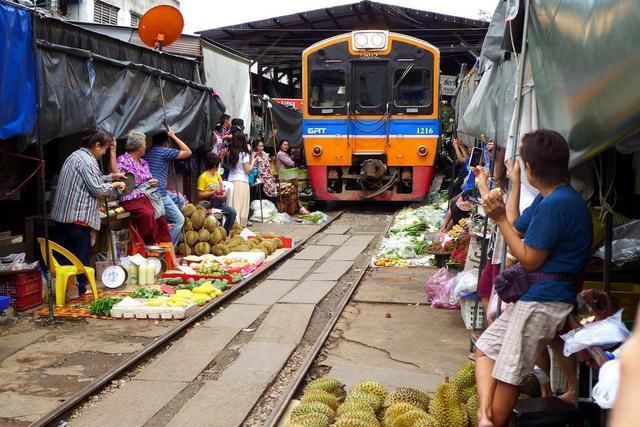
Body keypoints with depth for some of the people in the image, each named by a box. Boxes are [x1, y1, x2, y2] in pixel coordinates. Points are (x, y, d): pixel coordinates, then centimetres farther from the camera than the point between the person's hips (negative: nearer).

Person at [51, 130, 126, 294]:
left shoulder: (77, 155, 19)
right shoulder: (86, 160, -14)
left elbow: (91, 180, 28)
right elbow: (97, 189, -14)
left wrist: (111, 177, 23)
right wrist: (115, 186, 1)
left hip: (63, 214, 10)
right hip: (77, 216, -10)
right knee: (81, 255, 0)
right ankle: (79, 290, 6)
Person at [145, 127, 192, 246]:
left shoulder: (148, 151, 17)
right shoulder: (164, 151, -4)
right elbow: (188, 152, 2)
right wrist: (174, 136, 7)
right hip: (159, 193, -8)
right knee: (179, 220, 0)